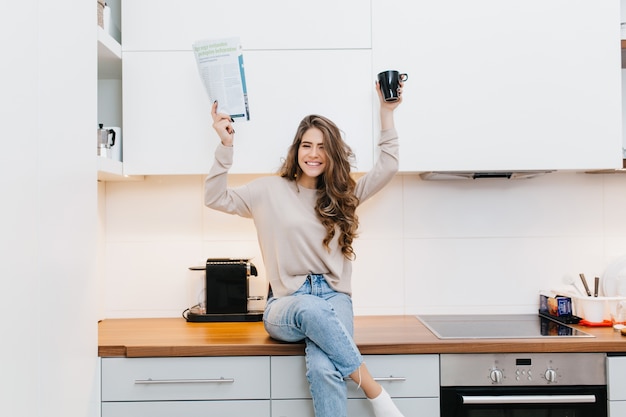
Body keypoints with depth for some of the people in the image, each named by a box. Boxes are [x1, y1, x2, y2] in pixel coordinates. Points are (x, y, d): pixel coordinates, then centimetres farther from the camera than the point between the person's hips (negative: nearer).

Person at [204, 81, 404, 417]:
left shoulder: (343, 195, 14)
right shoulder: (270, 191, 8)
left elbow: (387, 167, 8)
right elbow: (216, 198, 1)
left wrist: (386, 111, 3)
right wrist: (226, 146, -9)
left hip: (334, 300, 1)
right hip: (286, 305, -1)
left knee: (323, 368, -33)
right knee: (313, 309, -40)